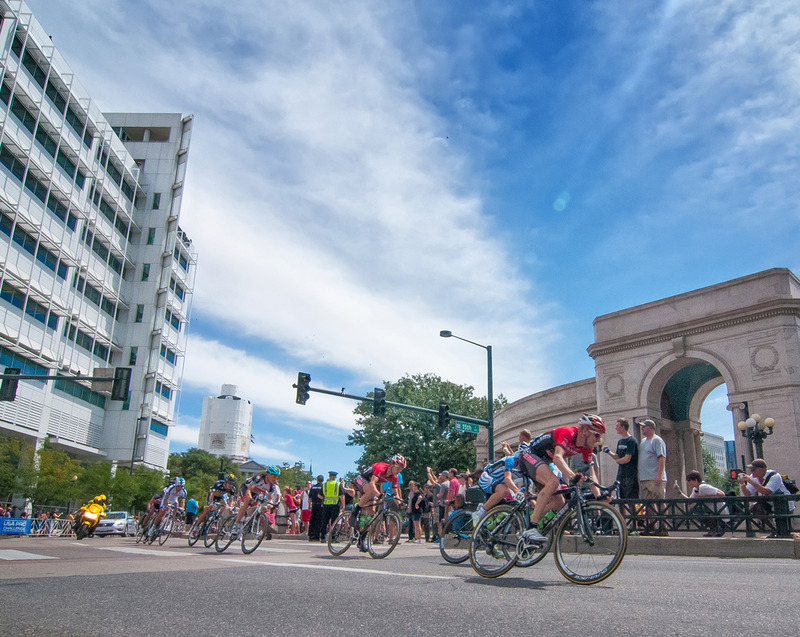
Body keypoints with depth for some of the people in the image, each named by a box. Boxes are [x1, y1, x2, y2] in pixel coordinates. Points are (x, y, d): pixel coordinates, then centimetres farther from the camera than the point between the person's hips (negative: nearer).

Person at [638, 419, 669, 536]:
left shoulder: (657, 440, -6)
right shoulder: (643, 441, 20)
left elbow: (662, 458, -15)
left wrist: (659, 475, -22)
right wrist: (640, 476, 21)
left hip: (655, 479, -9)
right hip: (644, 478, 9)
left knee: (660, 503, -8)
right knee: (649, 504, 10)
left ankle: (663, 528, -7)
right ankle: (651, 526, 15)